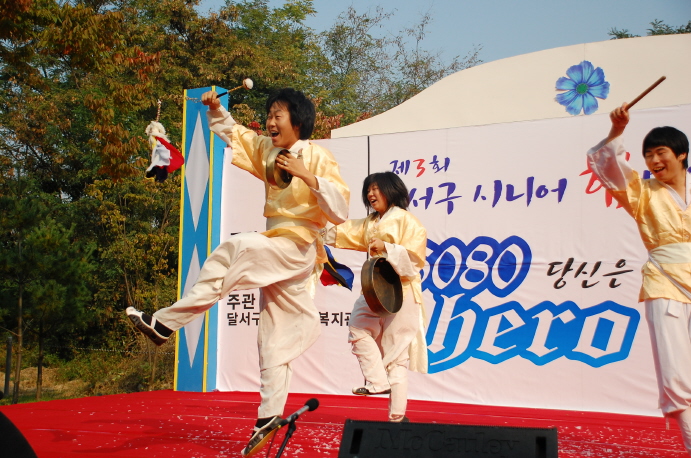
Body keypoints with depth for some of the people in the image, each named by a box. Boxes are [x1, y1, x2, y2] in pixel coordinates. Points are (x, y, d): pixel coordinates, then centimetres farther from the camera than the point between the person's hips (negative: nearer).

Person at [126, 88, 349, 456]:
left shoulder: (318, 158, -9)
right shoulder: (266, 151, 12)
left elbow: (341, 210, -17)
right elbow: (233, 134, 23)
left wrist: (307, 176, -25)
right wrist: (216, 110, 5)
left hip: (298, 248, -8)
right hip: (276, 252, 8)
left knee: (232, 250, -29)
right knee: (272, 340, 8)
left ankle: (165, 324, -24)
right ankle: (269, 416, 14)